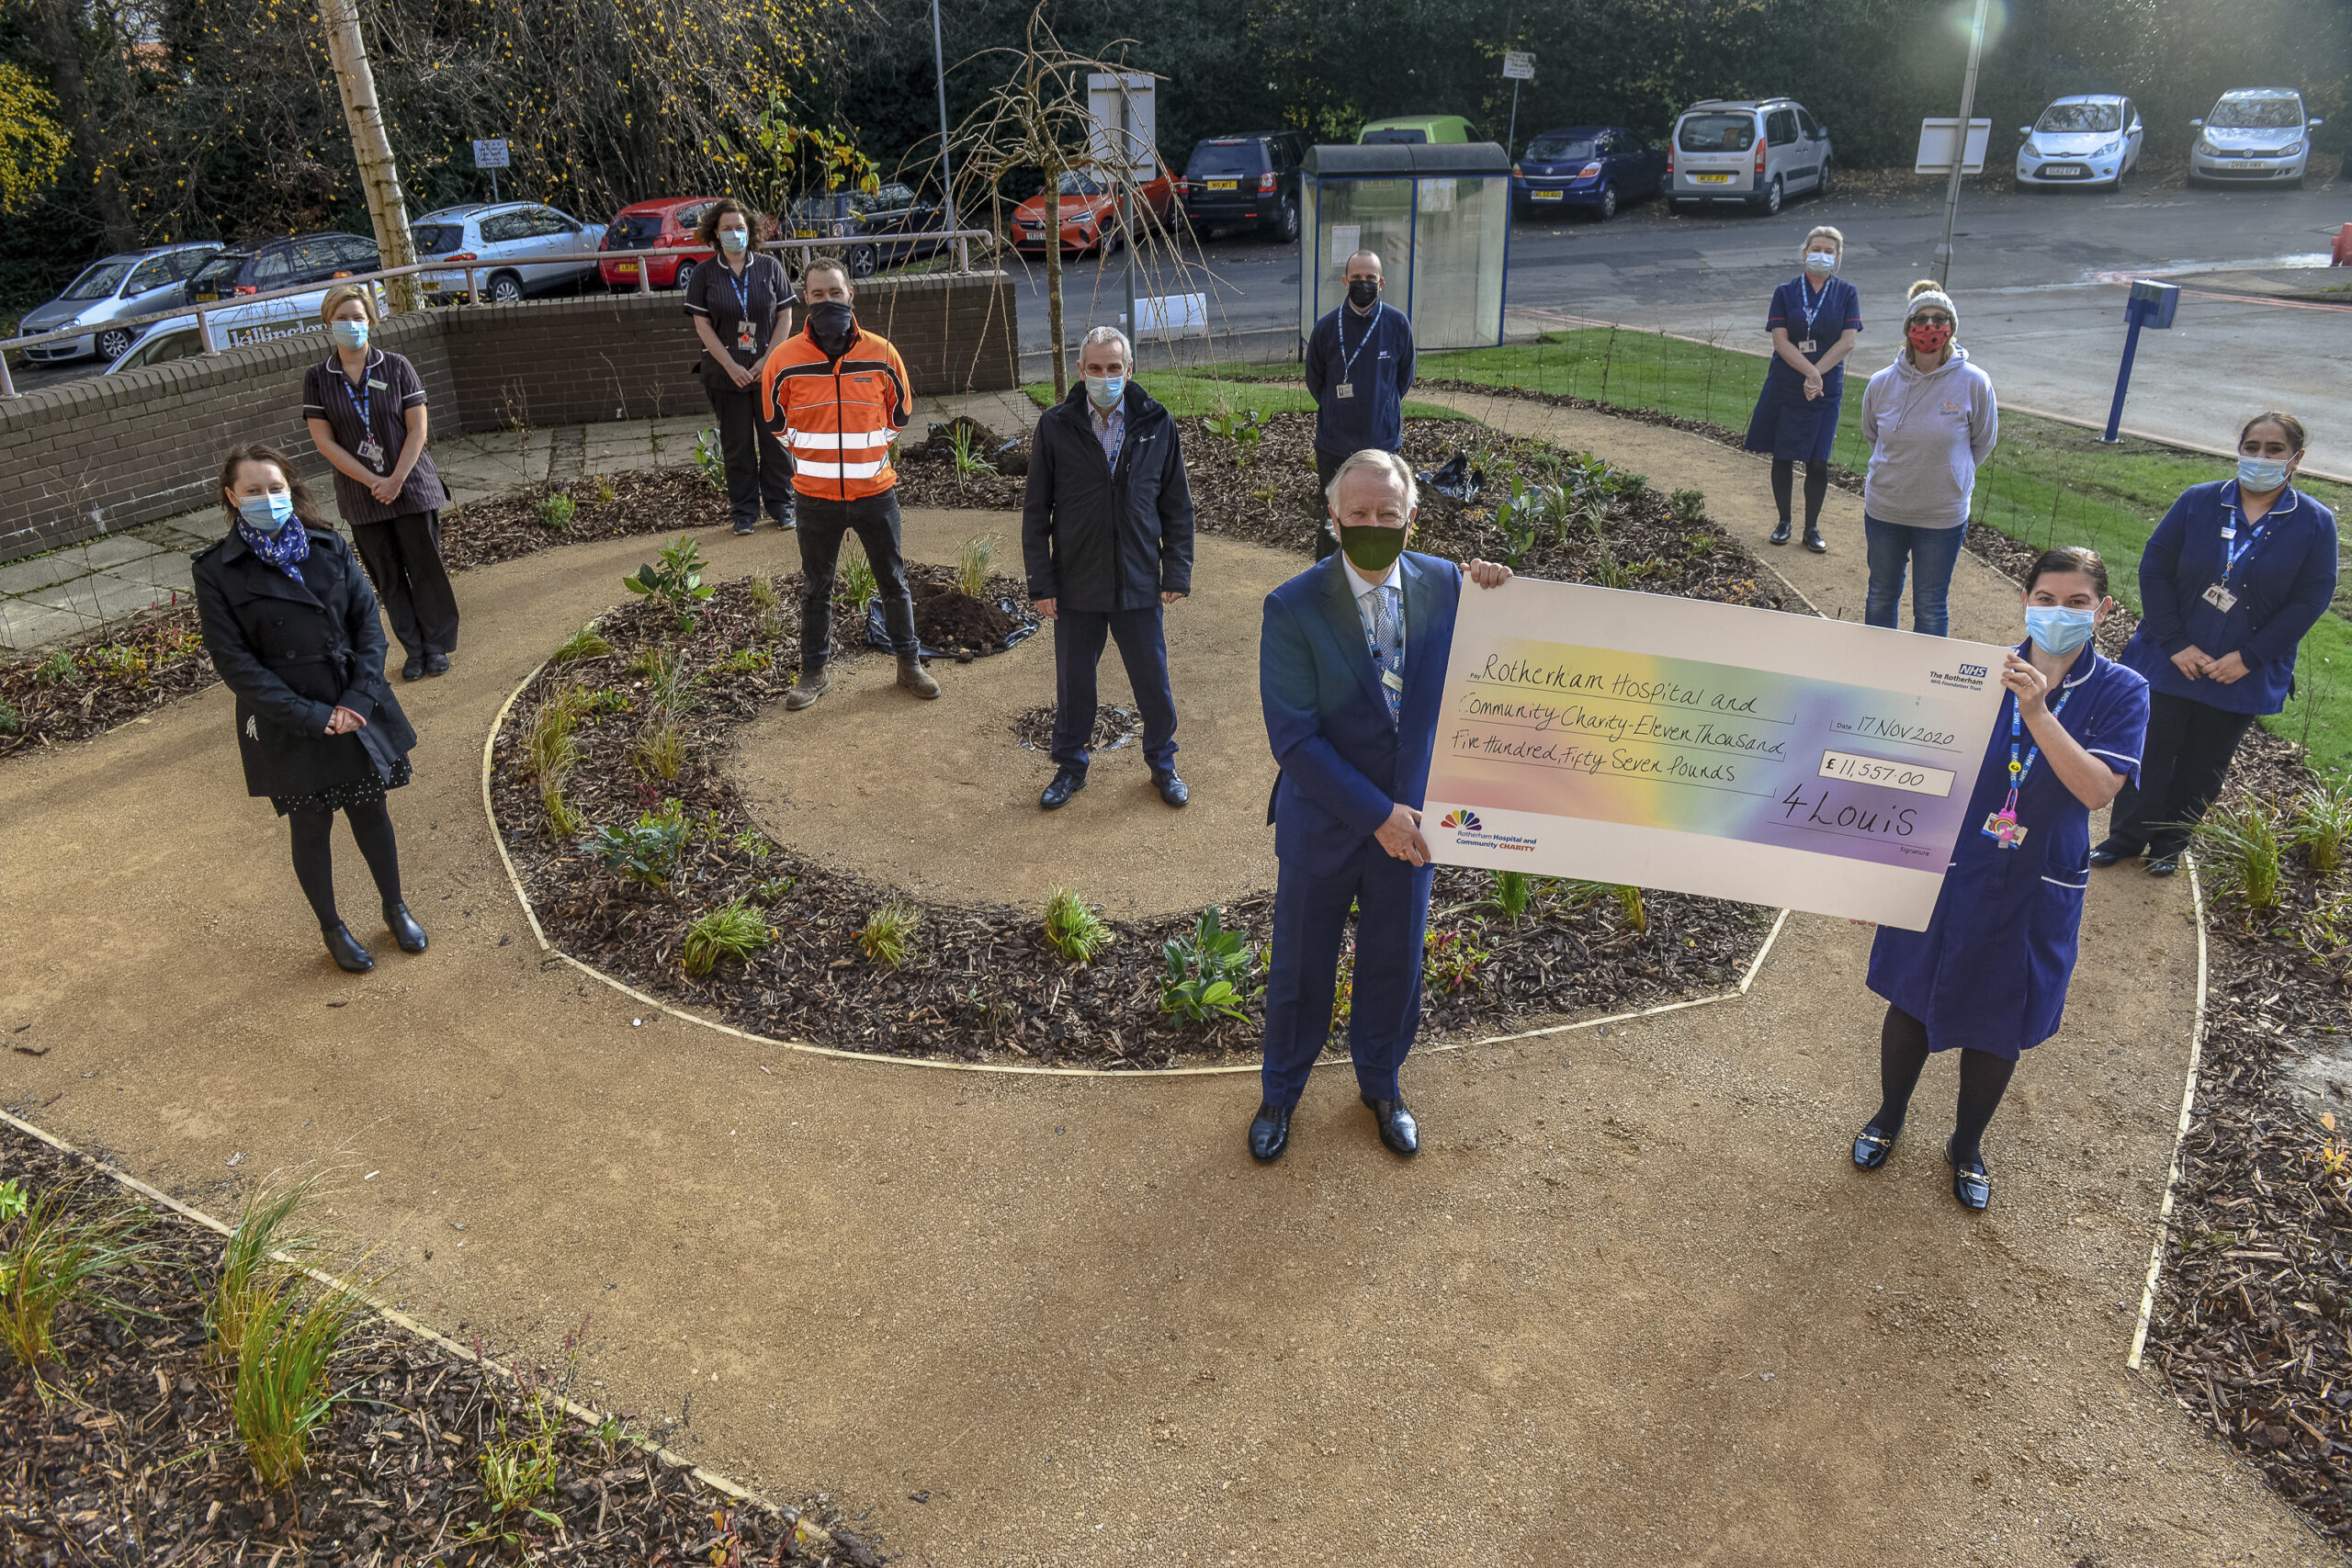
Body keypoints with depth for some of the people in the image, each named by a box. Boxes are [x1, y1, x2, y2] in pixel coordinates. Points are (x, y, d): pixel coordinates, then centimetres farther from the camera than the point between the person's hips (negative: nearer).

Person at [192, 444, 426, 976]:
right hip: (289, 727, -2)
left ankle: (395, 907, 38)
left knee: (371, 811, 18)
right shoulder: (217, 570, -10)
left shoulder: (329, 546, 0)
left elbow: (369, 620, -2)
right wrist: (311, 716, -17)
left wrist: (359, 698, -13)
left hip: (356, 710, 3)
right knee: (310, 828, 13)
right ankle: (332, 929, 33)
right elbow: (235, 661, -12)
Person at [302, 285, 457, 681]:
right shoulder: (318, 378, 0)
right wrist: (374, 481, -12)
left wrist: (397, 480, -14)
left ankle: (437, 646, 14)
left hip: (412, 485, -1)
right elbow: (324, 441, -3)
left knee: (426, 569, 2)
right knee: (388, 577, 7)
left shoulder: (396, 367, -2)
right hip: (361, 496, 1)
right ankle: (414, 650, 16)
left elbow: (417, 429, -5)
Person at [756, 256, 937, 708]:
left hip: (875, 491, 0)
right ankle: (813, 673, 25)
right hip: (816, 496, 0)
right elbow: (774, 421, 8)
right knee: (815, 588, 12)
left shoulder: (881, 353, -5)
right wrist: (815, 455, 8)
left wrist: (868, 451, 8)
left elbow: (900, 414, 10)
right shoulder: (785, 359, -7)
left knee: (894, 581, 12)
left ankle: (909, 663, 27)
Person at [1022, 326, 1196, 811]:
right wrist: (1040, 582, -4)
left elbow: (1177, 505, 4)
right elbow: (1036, 511, 0)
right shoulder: (1055, 427, -5)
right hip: (1076, 585, 0)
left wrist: (1177, 572, 0)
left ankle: (1162, 763, 33)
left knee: (1153, 682, 11)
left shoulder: (1156, 424, -2)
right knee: (1073, 683, 13)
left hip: (1139, 585, 1)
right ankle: (1070, 766, 33)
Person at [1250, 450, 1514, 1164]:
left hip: (1408, 819, 3)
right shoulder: (1293, 607, -18)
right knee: (1300, 968, 15)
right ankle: (1280, 1093, 41)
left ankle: (1380, 1083, 47)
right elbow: (1293, 736, -21)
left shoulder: (1445, 584, -8)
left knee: (1394, 964, 20)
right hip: (1322, 824, -3)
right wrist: (1375, 814, -23)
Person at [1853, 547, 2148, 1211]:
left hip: (2035, 893, 0)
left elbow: (2097, 788, -21)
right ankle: (1889, 1116, 41)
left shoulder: (2121, 692, -8)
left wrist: (2038, 711, -32)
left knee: (1999, 1025, 15)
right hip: (1947, 873, 1)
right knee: (1912, 1000, 15)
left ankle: (1967, 1143, 39)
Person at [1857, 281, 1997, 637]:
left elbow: (1983, 441, 3)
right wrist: (1896, 471, 11)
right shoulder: (1882, 384, -7)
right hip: (1884, 510, 2)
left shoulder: (1974, 383, -13)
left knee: (1931, 607, 9)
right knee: (1881, 597, 18)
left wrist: (1947, 475, 8)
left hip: (1943, 515, -2)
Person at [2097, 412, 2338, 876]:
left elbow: (2310, 601, -7)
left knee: (2203, 767, 13)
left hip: (2243, 676, 0)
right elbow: (2154, 569, -8)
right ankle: (2126, 835, 25)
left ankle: (2170, 843, 31)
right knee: (2150, 752, 7)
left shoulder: (2315, 523, -5)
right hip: (2170, 662, 0)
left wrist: (2248, 658, -15)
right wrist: (2175, 644, -15)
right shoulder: (2199, 501, -6)